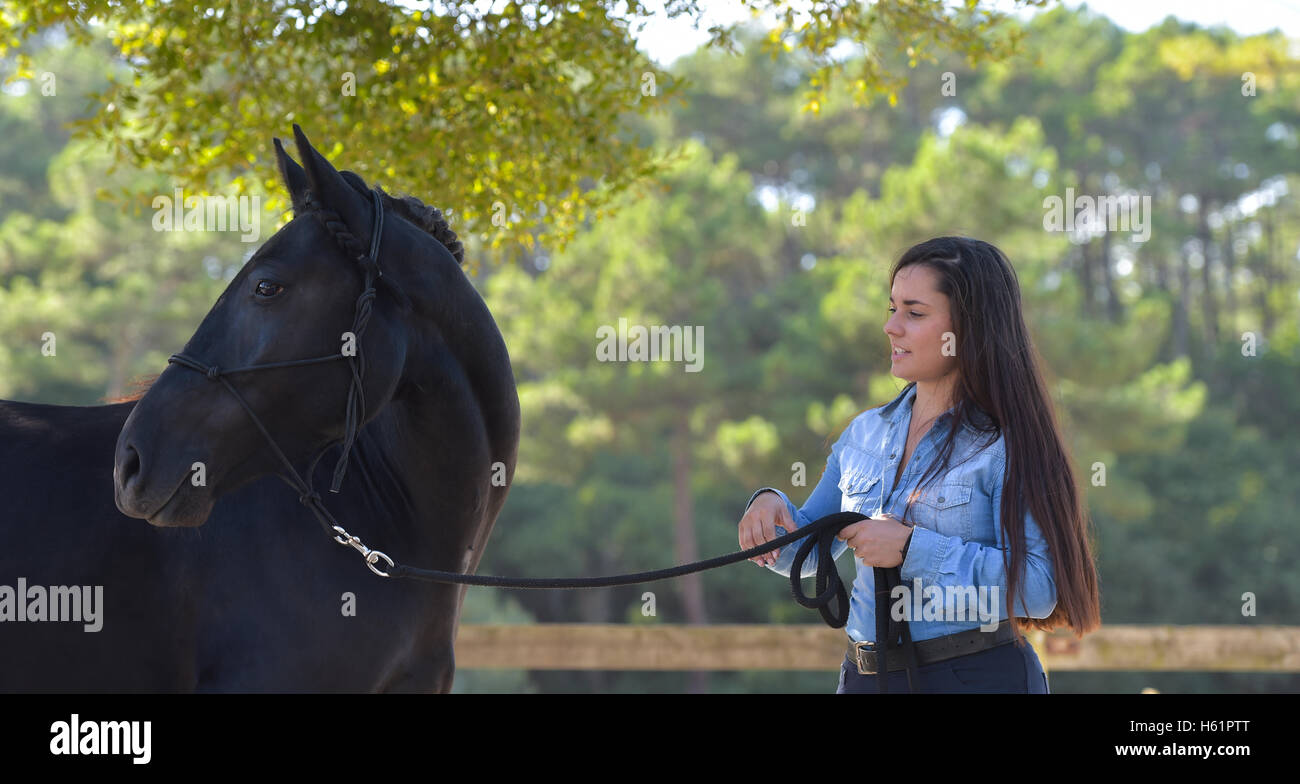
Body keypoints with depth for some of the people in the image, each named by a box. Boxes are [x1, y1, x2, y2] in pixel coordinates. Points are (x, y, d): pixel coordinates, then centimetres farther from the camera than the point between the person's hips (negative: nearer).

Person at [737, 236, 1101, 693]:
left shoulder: (1004, 445, -12)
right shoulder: (865, 433, 8)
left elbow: (1039, 589, -22)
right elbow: (806, 553, 16)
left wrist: (913, 549, -24)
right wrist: (771, 505, -6)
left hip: (977, 673, -6)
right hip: (863, 675, 6)